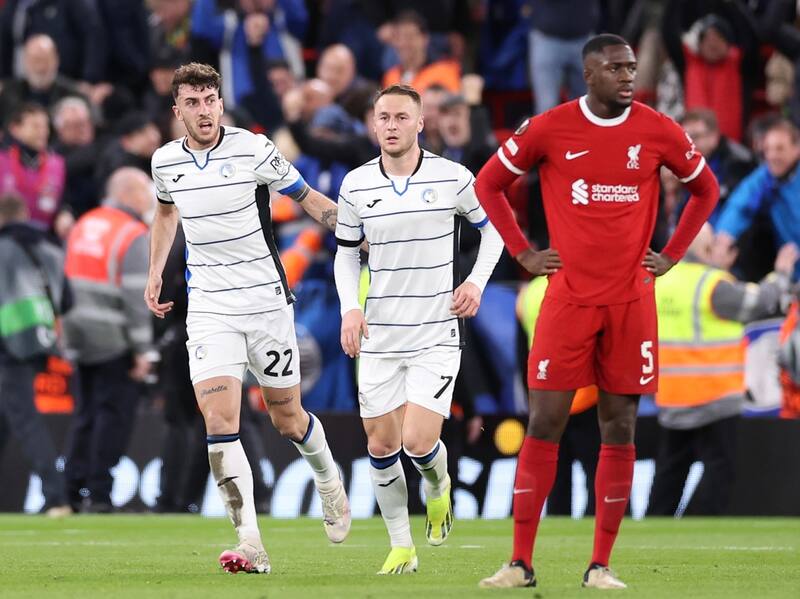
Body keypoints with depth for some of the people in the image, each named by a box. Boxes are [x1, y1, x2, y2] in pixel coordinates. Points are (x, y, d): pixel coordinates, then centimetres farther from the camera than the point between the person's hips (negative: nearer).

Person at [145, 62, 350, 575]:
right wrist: (156, 273, 21)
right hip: (209, 308, 2)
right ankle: (251, 543, -19)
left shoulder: (253, 149, -11)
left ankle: (328, 477, 45)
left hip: (266, 301, -2)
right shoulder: (166, 162, 1)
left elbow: (308, 198, -1)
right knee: (219, 420, -16)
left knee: (288, 420, 9)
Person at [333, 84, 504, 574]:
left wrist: (477, 280, -3)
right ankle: (402, 546, 18)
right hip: (380, 336, 3)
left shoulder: (453, 178, -6)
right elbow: (347, 253, 12)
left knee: (418, 443, -13)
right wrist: (351, 307, -3)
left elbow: (492, 224, 10)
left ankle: (439, 486, 23)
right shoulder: (356, 185, 0)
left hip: (437, 335, -3)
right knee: (381, 446, 3)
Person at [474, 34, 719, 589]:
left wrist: (671, 256, 7)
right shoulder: (548, 129, -3)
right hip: (569, 297, -1)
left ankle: (601, 565, 8)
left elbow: (706, 189, 15)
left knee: (620, 429, 2)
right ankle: (521, 562, 0)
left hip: (631, 299, 1)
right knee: (545, 423, -4)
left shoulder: (658, 131, 0)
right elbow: (489, 183, 10)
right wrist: (523, 253, 4)